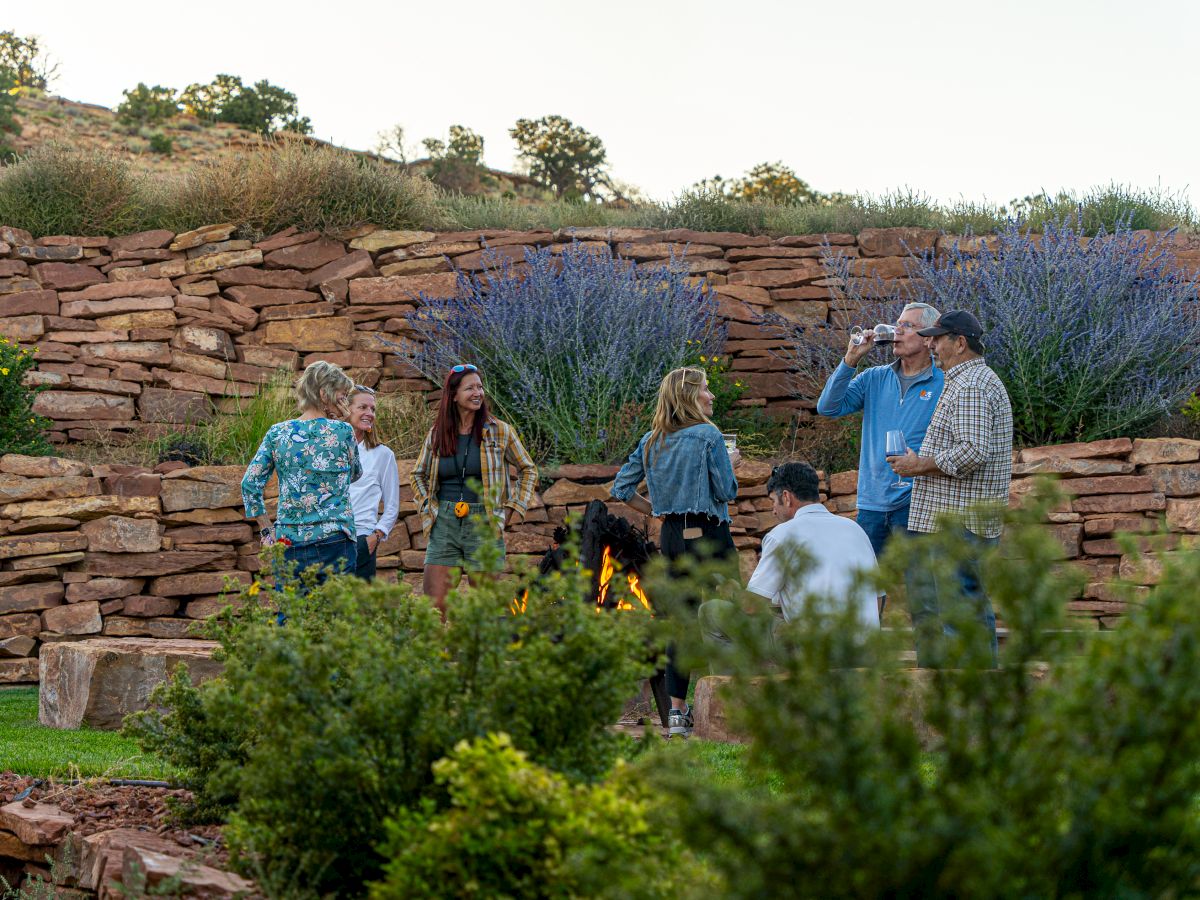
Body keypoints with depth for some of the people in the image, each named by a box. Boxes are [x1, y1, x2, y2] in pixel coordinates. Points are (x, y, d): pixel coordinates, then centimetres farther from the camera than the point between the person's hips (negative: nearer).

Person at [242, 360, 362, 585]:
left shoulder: (277, 433, 5)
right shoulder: (342, 431, -4)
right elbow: (356, 473, 14)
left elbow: (250, 484, 4)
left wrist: (266, 530, 11)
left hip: (288, 541, 3)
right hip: (333, 541, -3)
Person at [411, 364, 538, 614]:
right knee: (433, 606, -5)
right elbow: (418, 475, 24)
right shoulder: (437, 434, 8)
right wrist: (427, 507, 11)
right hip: (444, 525, 2)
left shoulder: (500, 432, 2)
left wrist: (513, 508, 3)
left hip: (483, 522, -2)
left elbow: (528, 470, 13)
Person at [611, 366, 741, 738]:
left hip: (671, 536, 6)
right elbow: (726, 491, -9)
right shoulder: (708, 435, -10)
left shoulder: (651, 441, 8)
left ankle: (677, 710, 7)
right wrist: (731, 463, 9)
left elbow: (621, 489, 10)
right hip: (709, 535, -6)